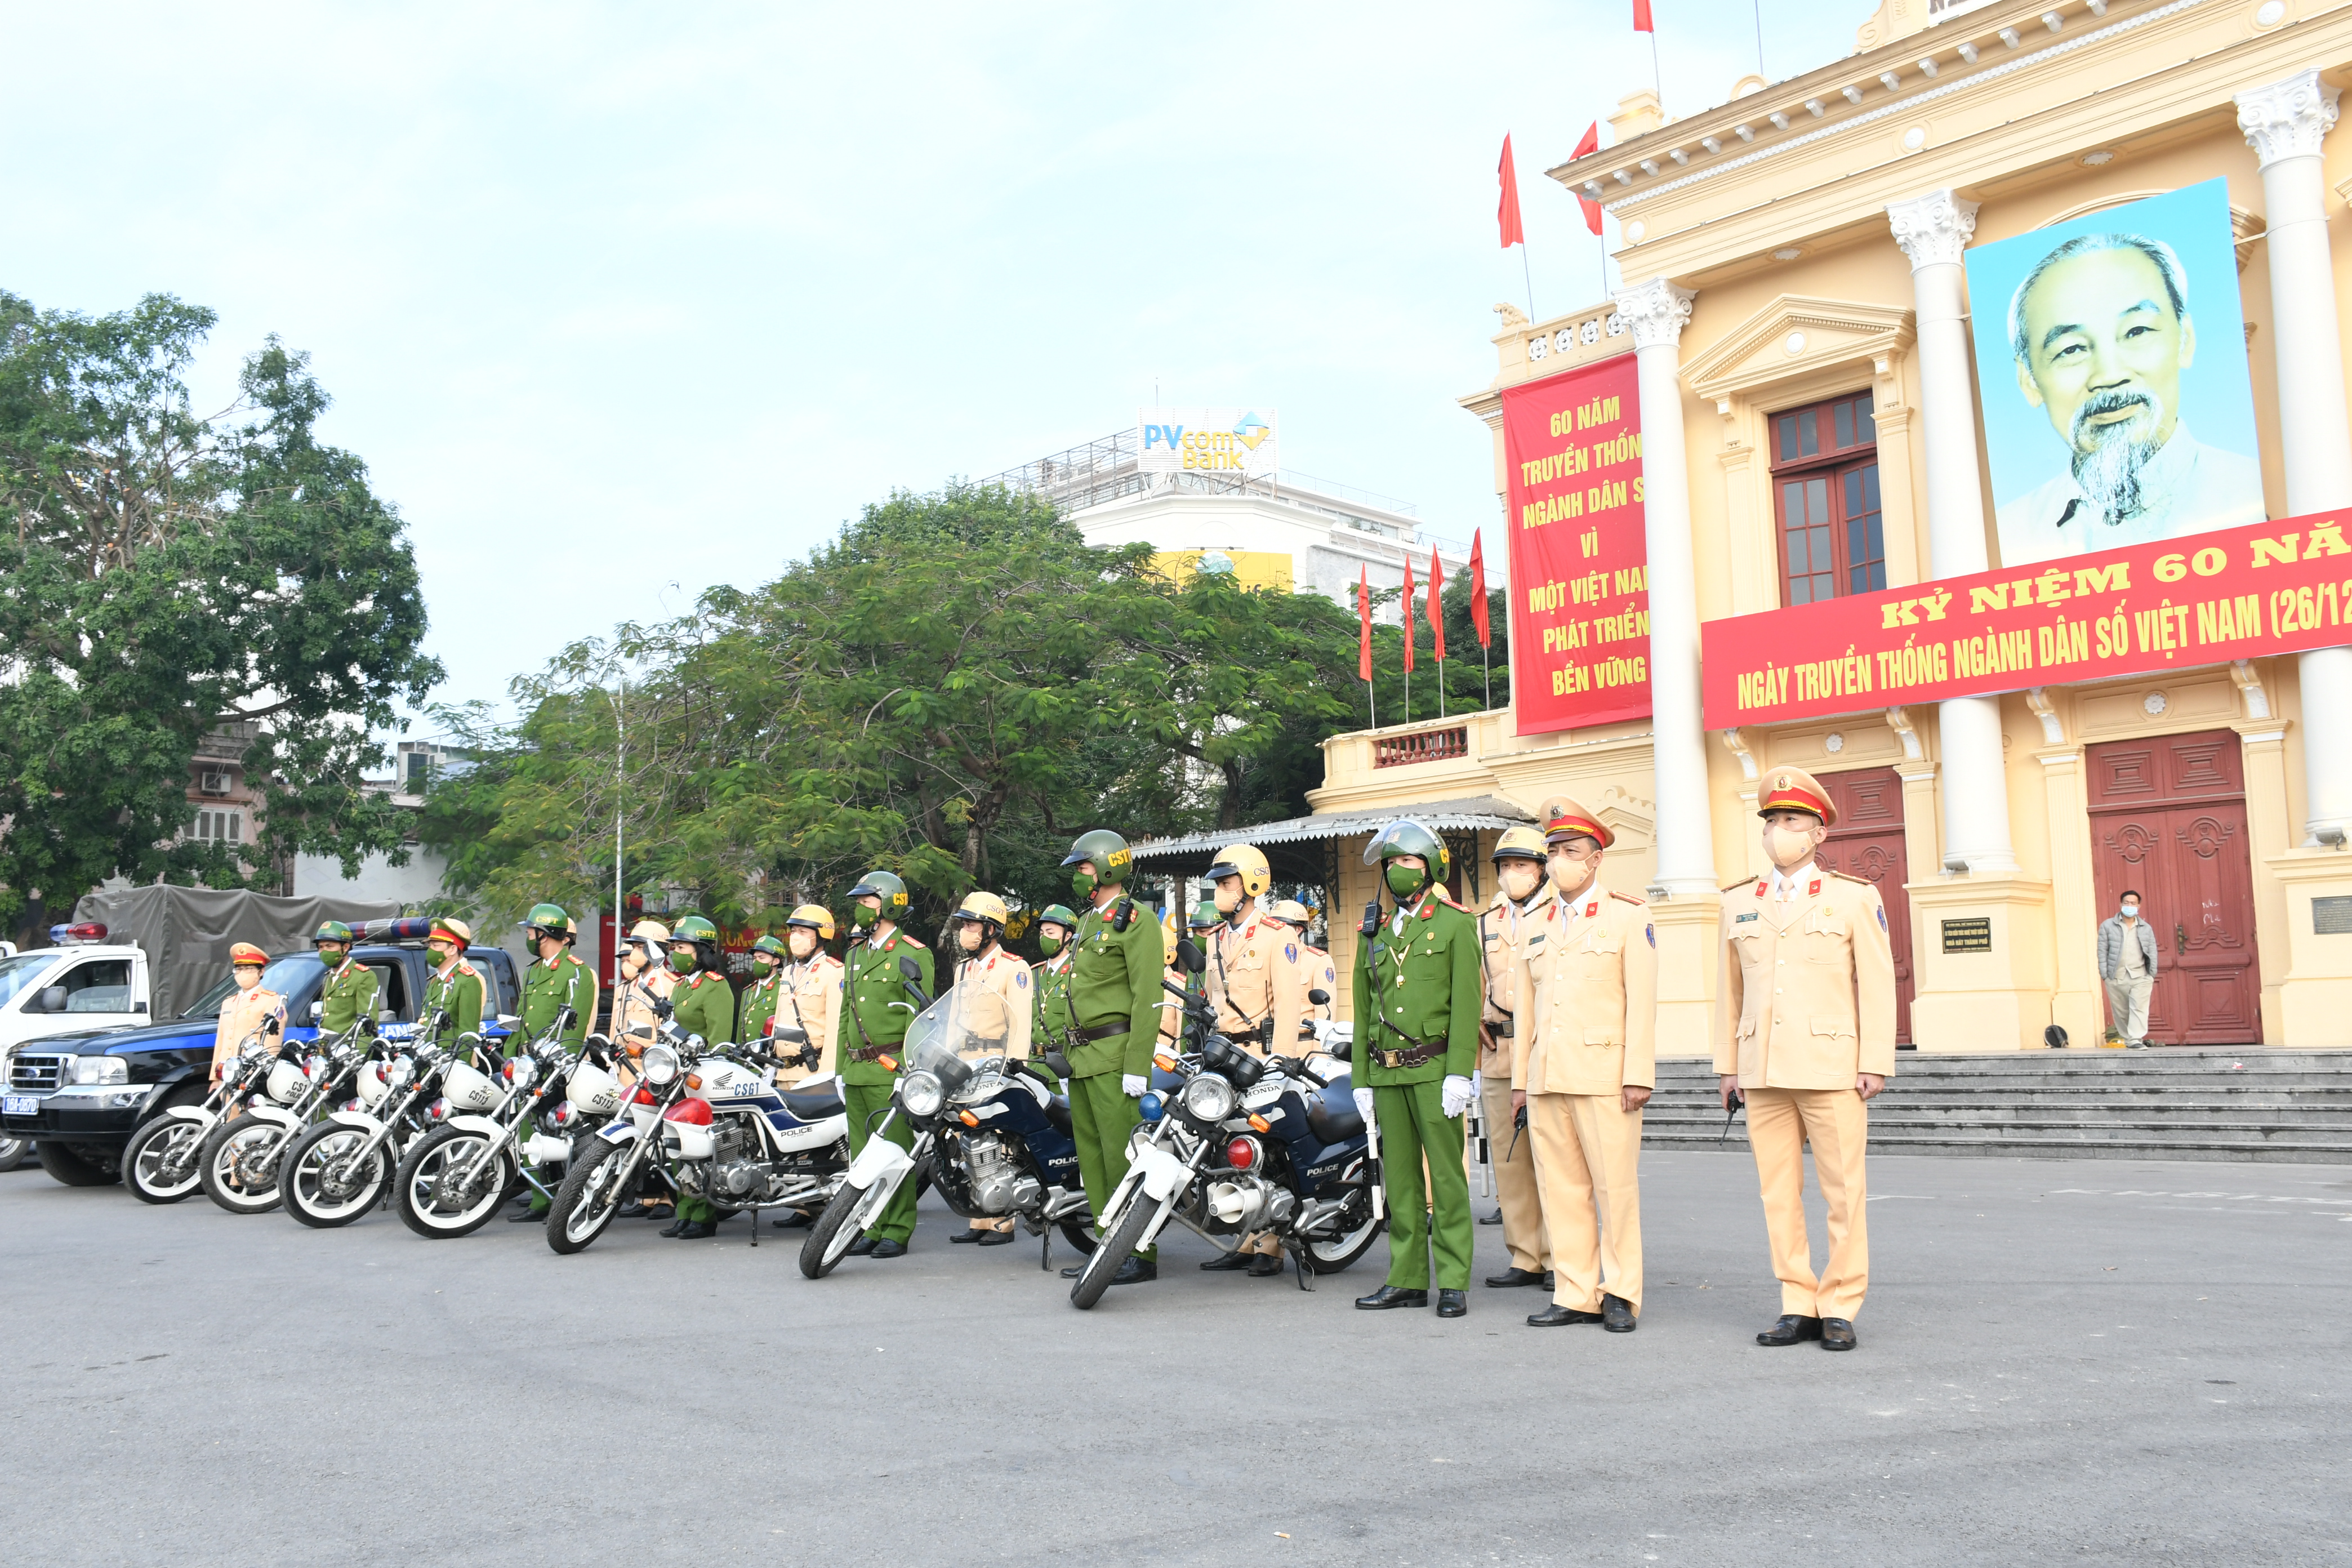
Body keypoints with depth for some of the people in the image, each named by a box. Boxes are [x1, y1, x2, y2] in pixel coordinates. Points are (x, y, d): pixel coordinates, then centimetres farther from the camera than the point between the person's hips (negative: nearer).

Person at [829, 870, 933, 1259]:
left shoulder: (912, 954, -3)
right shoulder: (855, 955, 21)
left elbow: (919, 1018, -9)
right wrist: (840, 1068, 18)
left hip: (891, 1070, -8)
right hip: (857, 1070, 8)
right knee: (862, 1153, 9)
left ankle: (897, 1231, -2)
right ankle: (872, 1227, 15)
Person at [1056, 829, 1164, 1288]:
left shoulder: (1135, 920, -9)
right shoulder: (1088, 921, 21)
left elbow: (1148, 997, -15)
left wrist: (1137, 1065, -21)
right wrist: (1071, 1050, 20)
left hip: (1115, 1053, -10)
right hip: (1083, 1057, 10)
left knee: (1122, 1155, -10)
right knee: (1092, 1156, 10)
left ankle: (1142, 1255, -5)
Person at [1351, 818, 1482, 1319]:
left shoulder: (1455, 925, 1)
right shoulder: (1374, 932, 16)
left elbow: (1465, 1004, -6)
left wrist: (1460, 1073, -14)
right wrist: (1362, 1079, 12)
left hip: (1433, 1068, -5)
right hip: (1386, 1072, 5)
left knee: (1446, 1174, -3)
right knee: (1399, 1177, 8)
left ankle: (1454, 1282, 3)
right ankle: (1408, 1279, 15)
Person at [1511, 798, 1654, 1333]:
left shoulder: (1629, 916, 3)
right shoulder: (1534, 928, 18)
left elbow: (1642, 1000, -3)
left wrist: (1638, 1076, -10)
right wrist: (1520, 1079, 13)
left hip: (1604, 1075, -5)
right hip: (1547, 1079, 5)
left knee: (1615, 1186, -2)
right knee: (1561, 1189, 4)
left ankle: (1620, 1294, 8)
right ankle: (1575, 1294, 10)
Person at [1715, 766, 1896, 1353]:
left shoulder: (1855, 898, 2)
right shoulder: (1739, 902, 11)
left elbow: (1878, 985, 0)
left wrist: (1876, 1063, -6)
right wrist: (1727, 1065, 11)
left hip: (1831, 1066, -3)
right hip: (1763, 1071, 3)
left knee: (1842, 1191, 0)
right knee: (1778, 1193, 5)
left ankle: (1839, 1309, 10)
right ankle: (1798, 1306, 14)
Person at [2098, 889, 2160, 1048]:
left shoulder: (2146, 928, 11)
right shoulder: (2107, 926, 5)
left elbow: (2152, 952, 9)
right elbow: (2103, 951, 2)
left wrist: (2152, 975, -1)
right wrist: (2104, 974, -5)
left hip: (2140, 976, 0)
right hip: (2116, 977, 0)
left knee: (2139, 1008, -12)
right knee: (2121, 1012, 4)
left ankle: (2136, 1040, -16)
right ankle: (2128, 1040, 13)